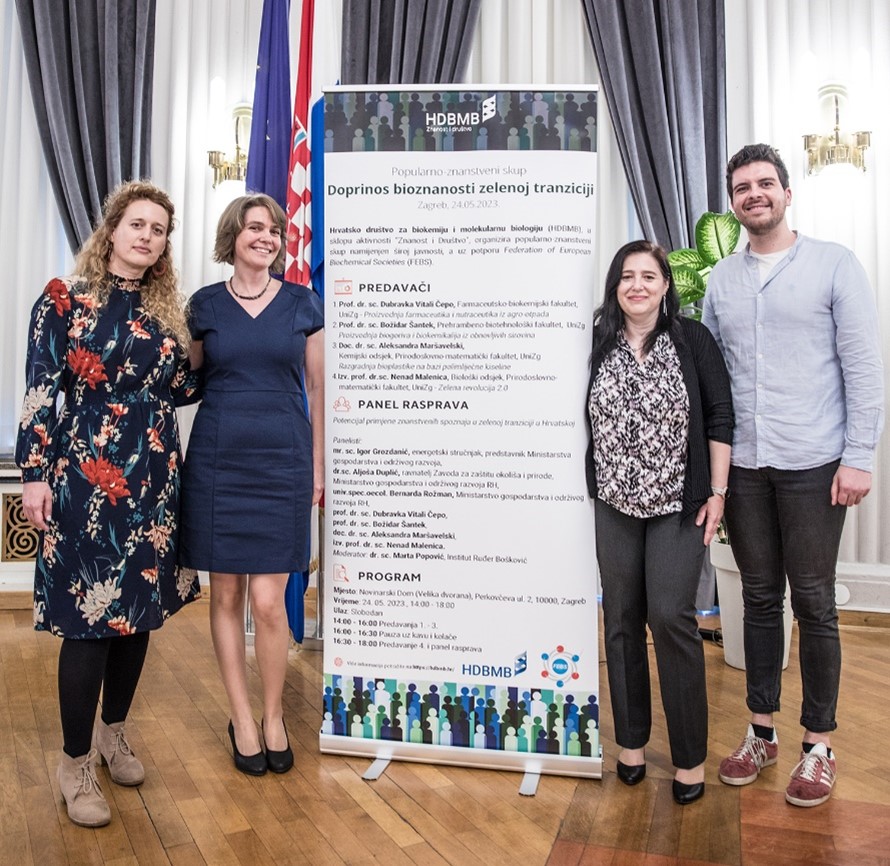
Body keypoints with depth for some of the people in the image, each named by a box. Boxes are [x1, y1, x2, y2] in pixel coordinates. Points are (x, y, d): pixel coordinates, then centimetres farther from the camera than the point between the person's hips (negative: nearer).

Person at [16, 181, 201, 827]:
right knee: (88, 614, -1)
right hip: (85, 475, -4)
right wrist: (35, 473, -9)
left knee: (139, 608, 12)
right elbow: (41, 390, -5)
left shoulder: (167, 309, 10)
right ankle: (76, 764, 18)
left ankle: (114, 731, 33)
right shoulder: (66, 298, -2)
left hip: (154, 474, 5)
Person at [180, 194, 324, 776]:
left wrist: (318, 463, 5)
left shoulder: (302, 303, 5)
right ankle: (242, 717, 25)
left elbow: (318, 387, 7)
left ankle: (274, 716, 21)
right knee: (226, 593, 7)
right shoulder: (205, 304, 7)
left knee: (268, 600, -3)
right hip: (217, 458, 1)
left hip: (282, 458, -1)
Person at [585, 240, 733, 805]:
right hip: (615, 504, 3)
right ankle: (632, 739, 26)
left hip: (679, 503, -2)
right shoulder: (599, 345, 4)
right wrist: (587, 489, 7)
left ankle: (690, 756, 12)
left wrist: (717, 492, -5)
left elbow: (720, 417, -2)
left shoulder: (693, 339, -2)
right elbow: (586, 420, 8)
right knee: (622, 620, 9)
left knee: (672, 618, -6)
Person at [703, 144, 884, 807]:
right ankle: (762, 731, 27)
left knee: (814, 604, 4)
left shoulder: (833, 264, 0)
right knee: (760, 598, 12)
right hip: (743, 466, 3)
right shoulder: (720, 280, 11)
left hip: (812, 466, -3)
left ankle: (820, 745, 22)